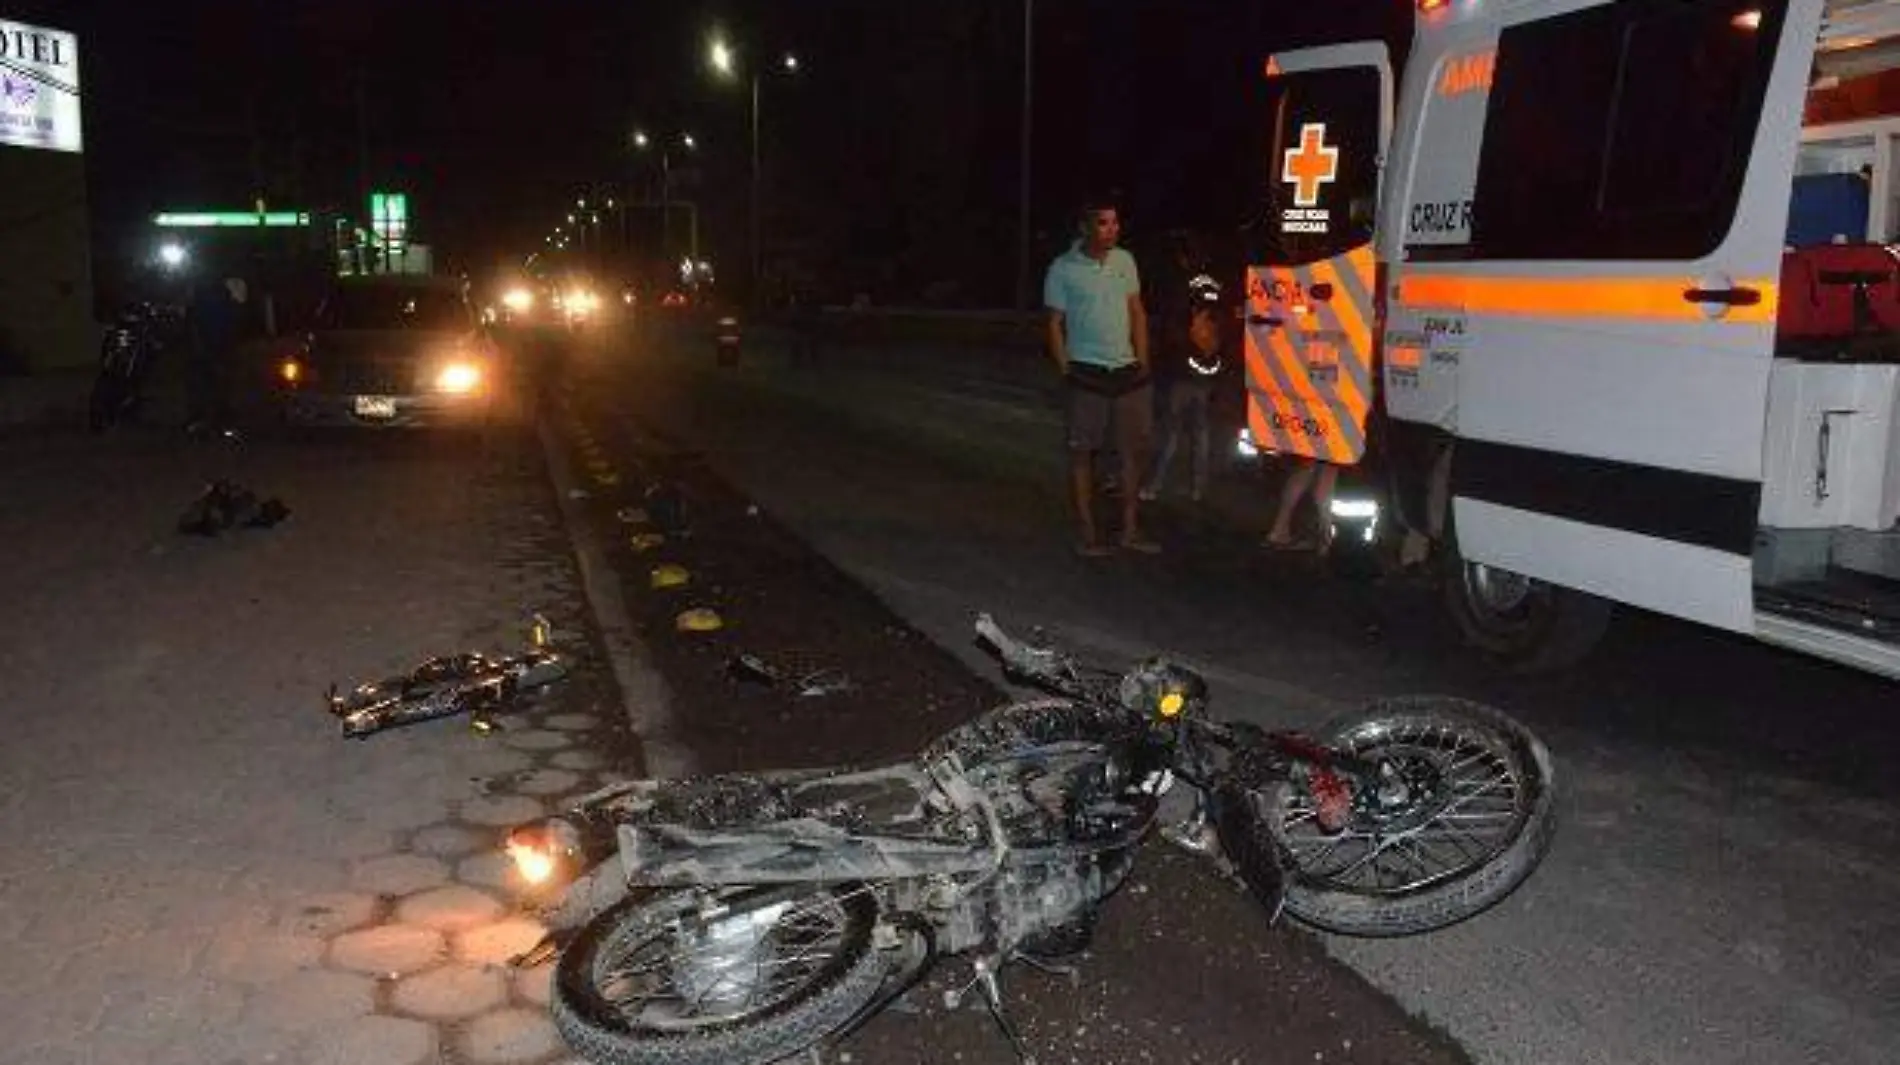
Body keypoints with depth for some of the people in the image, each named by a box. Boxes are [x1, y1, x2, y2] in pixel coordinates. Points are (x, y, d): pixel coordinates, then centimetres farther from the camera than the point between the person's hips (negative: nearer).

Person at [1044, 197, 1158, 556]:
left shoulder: (1125, 261, 6)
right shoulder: (1063, 269, -7)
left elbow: (1137, 313, 12)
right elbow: (1055, 324, -3)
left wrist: (1143, 361, 8)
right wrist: (1066, 371, -7)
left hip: (1129, 371, 5)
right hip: (1087, 374, -5)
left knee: (1134, 451, 8)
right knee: (1083, 452, 1)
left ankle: (1130, 529, 19)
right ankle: (1087, 533, 9)